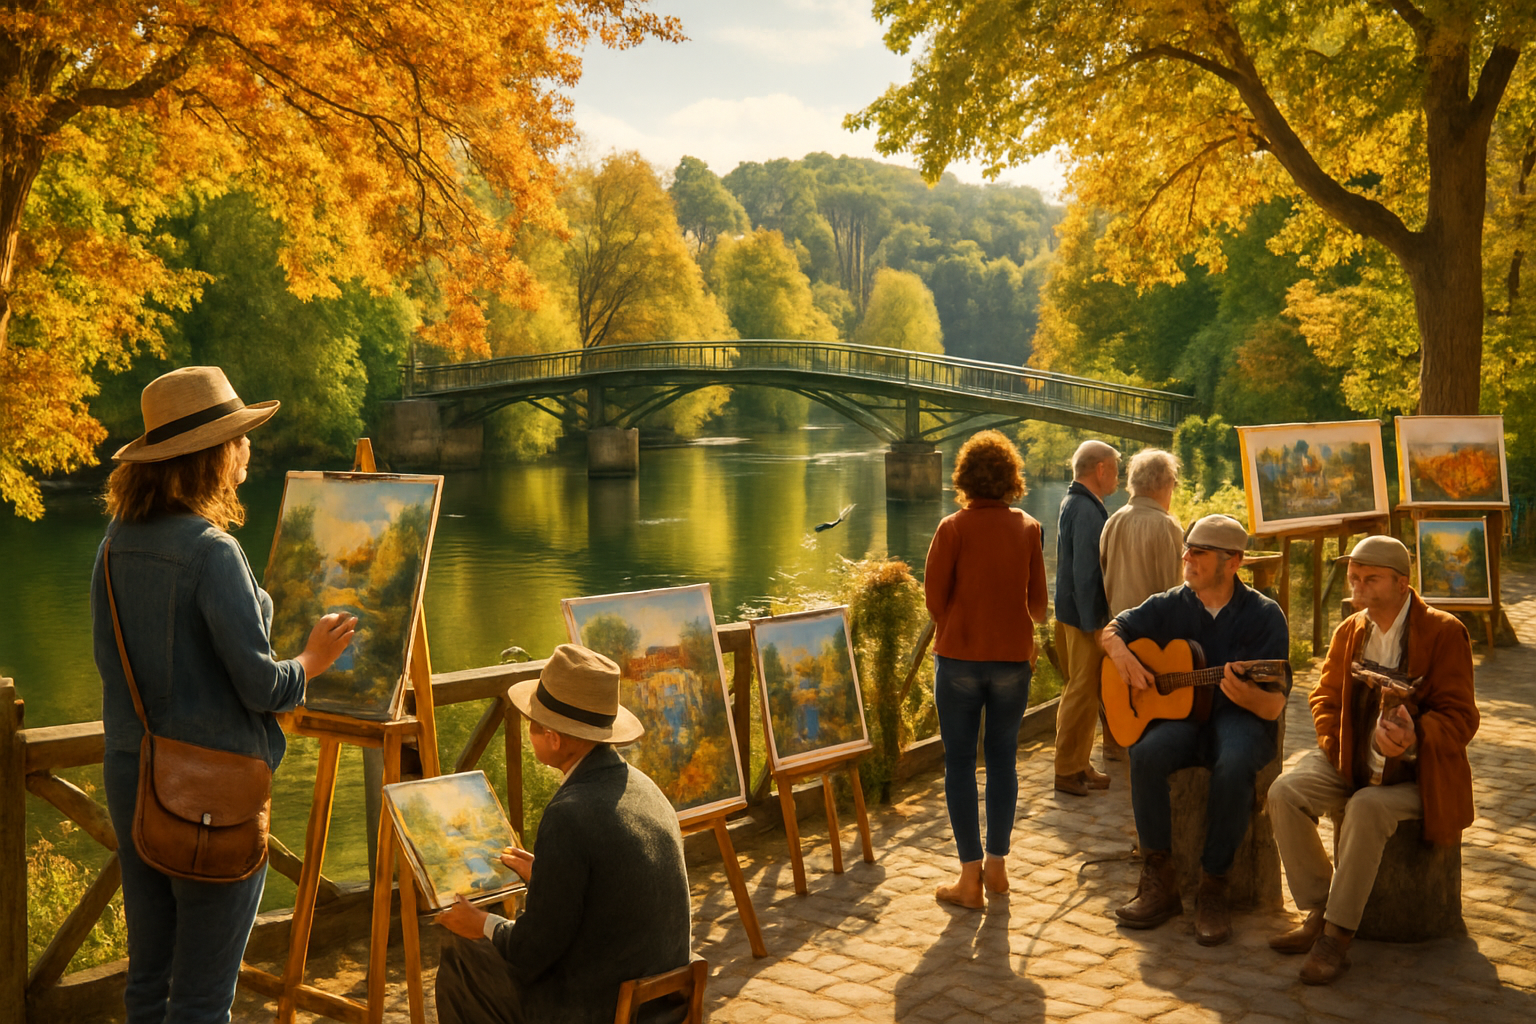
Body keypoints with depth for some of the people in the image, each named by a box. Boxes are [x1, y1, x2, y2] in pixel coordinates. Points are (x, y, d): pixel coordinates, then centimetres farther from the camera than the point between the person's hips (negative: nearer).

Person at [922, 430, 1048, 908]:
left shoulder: (953, 528, -7)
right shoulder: (1028, 528, 2)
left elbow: (934, 595, -7)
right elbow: (1038, 601, 6)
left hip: (959, 657, -3)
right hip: (1013, 657, 3)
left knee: (960, 762, 3)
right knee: (1003, 759, 13)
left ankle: (970, 877, 3)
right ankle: (997, 864, 19)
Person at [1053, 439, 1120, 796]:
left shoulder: (1073, 503, 13)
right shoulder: (1087, 511, -19)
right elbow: (1085, 572, -23)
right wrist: (1094, 625, -21)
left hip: (1070, 613, 10)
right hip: (1084, 617, -10)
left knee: (1079, 690, 17)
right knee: (1083, 693, -2)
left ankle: (1077, 765, 25)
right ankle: (1069, 772, 6)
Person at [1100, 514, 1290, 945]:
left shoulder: (1263, 615, -6)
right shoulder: (1170, 606, 5)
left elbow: (1274, 706, -10)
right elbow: (1114, 629, 19)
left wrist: (1246, 694, -34)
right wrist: (1122, 655, -5)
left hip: (1240, 718, -3)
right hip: (1180, 714, 3)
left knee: (1234, 767, -37)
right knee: (1147, 754, -30)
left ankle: (1212, 890, -22)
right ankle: (1160, 883, -19)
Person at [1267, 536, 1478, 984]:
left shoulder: (1443, 632, -9)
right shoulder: (1349, 631, 8)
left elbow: (1459, 718, -13)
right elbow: (1325, 698, 15)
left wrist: (1413, 741, -34)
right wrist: (1338, 748, -4)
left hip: (1415, 774, -5)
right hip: (1352, 762, 6)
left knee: (1366, 808, -35)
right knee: (1285, 792, -20)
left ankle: (1336, 937, -25)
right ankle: (1319, 912, -8)